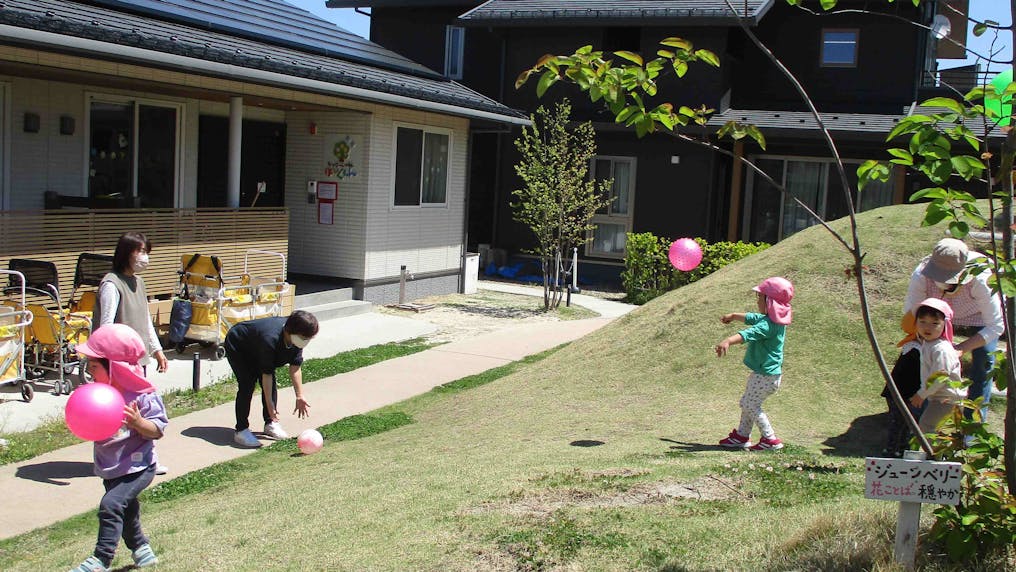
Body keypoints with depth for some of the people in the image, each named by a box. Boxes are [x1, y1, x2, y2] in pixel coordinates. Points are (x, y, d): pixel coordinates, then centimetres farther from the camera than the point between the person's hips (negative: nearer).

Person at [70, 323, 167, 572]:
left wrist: (138, 423, -34)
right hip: (110, 468, 7)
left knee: (110, 504, -22)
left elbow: (158, 430, -16)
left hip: (138, 467, -7)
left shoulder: (141, 395, -18)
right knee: (126, 510, 22)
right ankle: (140, 547, 44)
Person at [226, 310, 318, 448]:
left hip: (255, 348, 7)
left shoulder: (297, 338, -22)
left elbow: (295, 367, -14)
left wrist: (300, 397, -15)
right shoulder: (270, 339, -44)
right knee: (247, 385, -17)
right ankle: (241, 431, -12)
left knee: (271, 384, -1)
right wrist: (269, 403, -32)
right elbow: (266, 373, -37)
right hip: (236, 347, -7)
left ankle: (270, 424, 12)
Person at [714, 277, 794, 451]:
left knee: (750, 405, -1)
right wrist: (732, 316, 43)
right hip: (766, 373, 10)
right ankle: (741, 436, 30)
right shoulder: (776, 320, 8)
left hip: (765, 376, -10)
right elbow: (752, 318, 27)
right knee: (747, 403, 19)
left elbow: (748, 333, -43)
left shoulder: (768, 324, -25)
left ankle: (771, 440, 6)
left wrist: (728, 341, -58)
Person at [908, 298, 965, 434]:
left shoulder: (941, 349, -27)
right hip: (935, 393, 10)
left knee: (926, 423, -11)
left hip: (945, 397, -10)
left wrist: (921, 394, -19)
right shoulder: (927, 342, 2)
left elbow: (939, 378, -26)